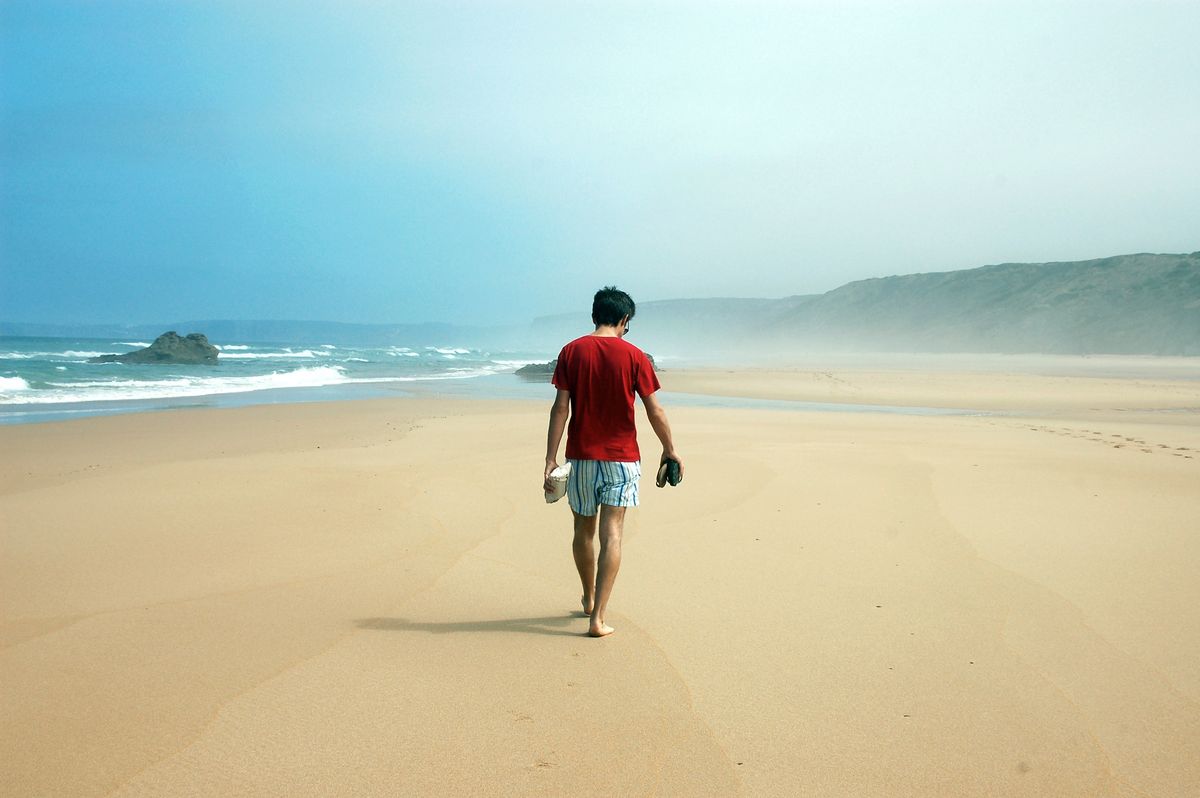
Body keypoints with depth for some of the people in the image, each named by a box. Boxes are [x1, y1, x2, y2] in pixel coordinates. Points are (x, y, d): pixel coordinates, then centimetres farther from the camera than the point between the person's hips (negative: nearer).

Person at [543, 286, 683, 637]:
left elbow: (561, 407, -5)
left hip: (580, 455, 2)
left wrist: (551, 459, -4)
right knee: (611, 535, -2)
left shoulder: (572, 352, -1)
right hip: (621, 457, -2)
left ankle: (589, 598, 36)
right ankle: (598, 618, -6)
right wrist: (670, 450, 11)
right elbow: (654, 411, -3)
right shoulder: (633, 356, -5)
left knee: (584, 530, 17)